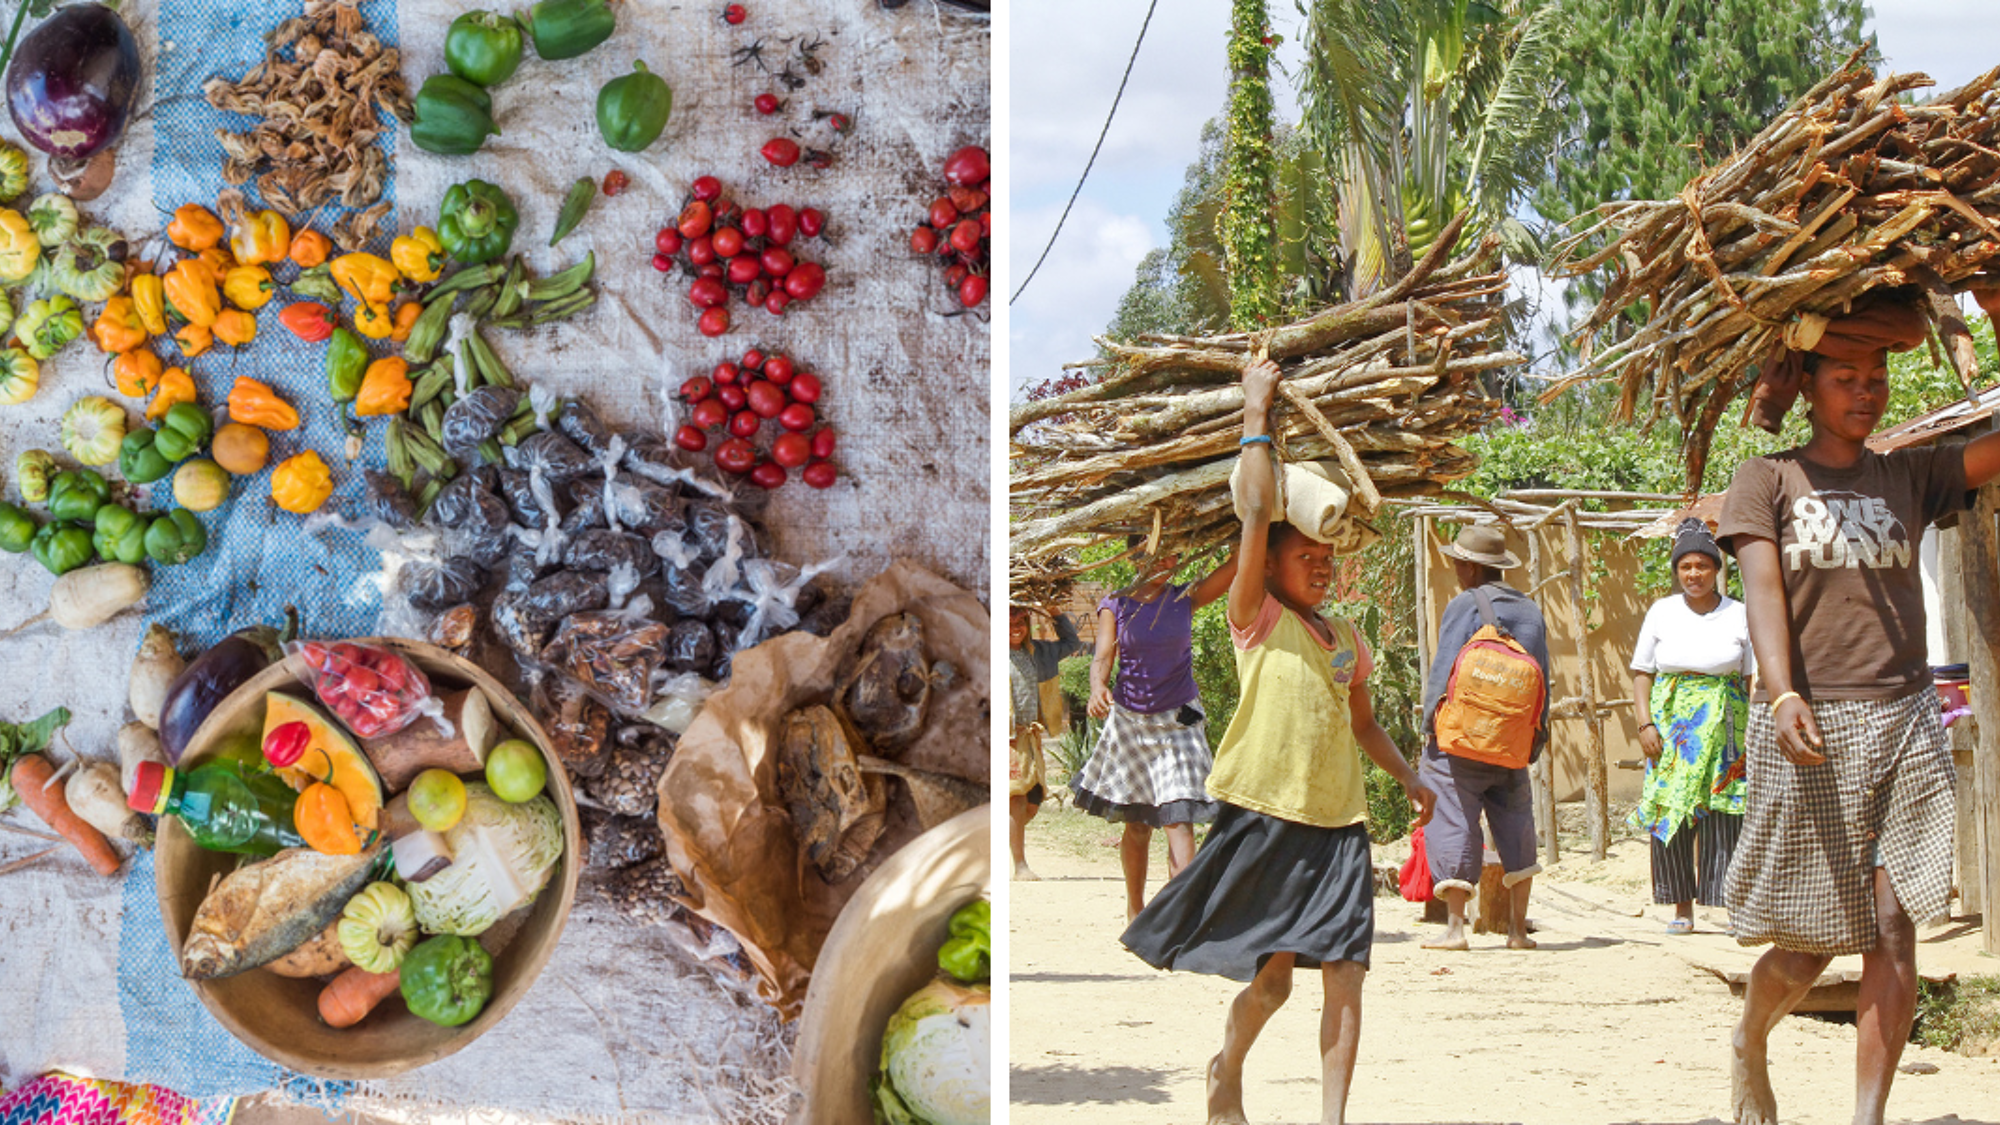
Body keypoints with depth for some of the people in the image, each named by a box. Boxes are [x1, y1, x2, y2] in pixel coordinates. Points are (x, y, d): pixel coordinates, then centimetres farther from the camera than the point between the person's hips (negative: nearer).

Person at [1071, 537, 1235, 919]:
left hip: (1178, 722, -1)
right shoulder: (1115, 606, 0)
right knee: (1136, 825, 10)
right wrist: (1098, 688, -34)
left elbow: (1240, 562, -6)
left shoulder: (1185, 599, 1)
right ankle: (1134, 909, 29)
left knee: (1179, 820, -14)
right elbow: (1103, 656, -13)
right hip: (1129, 722, 1)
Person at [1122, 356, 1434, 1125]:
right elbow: (1256, 517, -13)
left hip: (1340, 824, 5)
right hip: (1267, 818, -5)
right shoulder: (1257, 620, -3)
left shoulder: (1347, 640, 14)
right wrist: (1256, 415, -14)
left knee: (1346, 977, -3)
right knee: (1271, 980, -2)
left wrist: (1407, 776, 15)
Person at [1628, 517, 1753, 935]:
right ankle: (1682, 908, 6)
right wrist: (1645, 723, -3)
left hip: (1725, 728, -1)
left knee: (1724, 816, -5)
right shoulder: (1662, 612, 6)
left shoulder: (1739, 616, 3)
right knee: (1669, 815, -2)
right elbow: (1641, 672, 8)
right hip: (1672, 726, 1)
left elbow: (1755, 678, 4)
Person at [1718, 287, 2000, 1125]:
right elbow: (1763, 592, -8)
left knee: (1895, 927, -5)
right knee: (1810, 940, 2)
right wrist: (1782, 696, -25)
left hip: (1905, 721, 3)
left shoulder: (1911, 477, 13)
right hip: (1811, 727, -3)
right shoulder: (1767, 481, 4)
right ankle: (1748, 1043, 32)